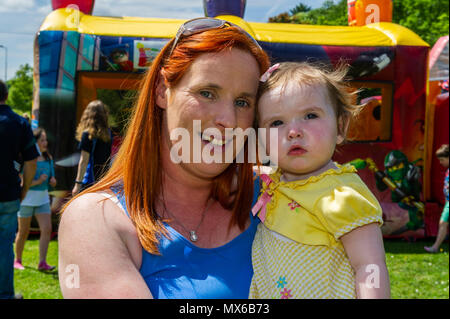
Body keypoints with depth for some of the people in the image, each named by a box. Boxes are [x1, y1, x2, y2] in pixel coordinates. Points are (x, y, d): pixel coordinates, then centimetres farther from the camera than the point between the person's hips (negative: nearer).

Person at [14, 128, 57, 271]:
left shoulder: (48, 158, 6)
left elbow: (52, 181, 14)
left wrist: (52, 180, -8)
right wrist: (37, 182, -25)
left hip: (43, 199, 5)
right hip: (27, 198, -5)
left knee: (47, 229, -9)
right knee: (23, 232, 8)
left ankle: (42, 262, -7)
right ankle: (17, 260, 27)